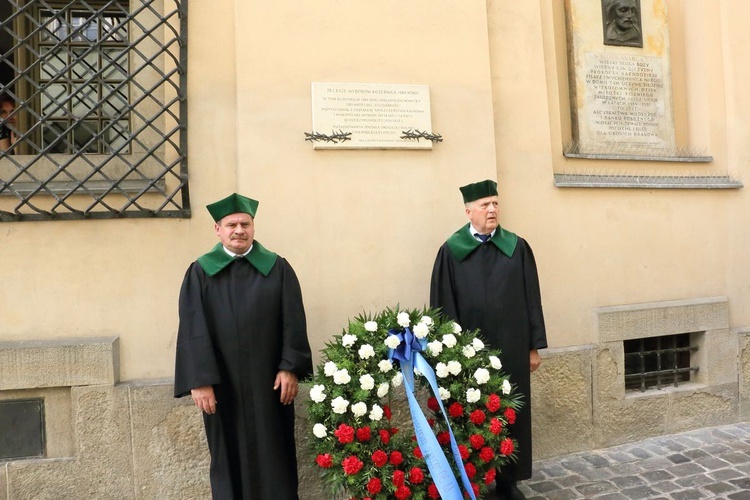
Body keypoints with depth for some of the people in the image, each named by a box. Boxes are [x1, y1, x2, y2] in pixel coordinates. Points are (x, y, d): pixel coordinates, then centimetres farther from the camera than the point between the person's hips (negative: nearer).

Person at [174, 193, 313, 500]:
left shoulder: (278, 269, 2)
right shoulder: (200, 273, 1)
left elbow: (293, 323, -2)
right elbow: (192, 329, -5)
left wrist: (290, 368, -10)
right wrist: (199, 380, -12)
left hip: (268, 381, 0)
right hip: (222, 384, 0)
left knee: (272, 454, 10)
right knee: (229, 454, 12)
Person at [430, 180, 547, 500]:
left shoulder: (517, 248, 3)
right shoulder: (451, 251, -4)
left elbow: (531, 299, 4)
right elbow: (443, 305, -4)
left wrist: (534, 345, 3)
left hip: (511, 347, 2)